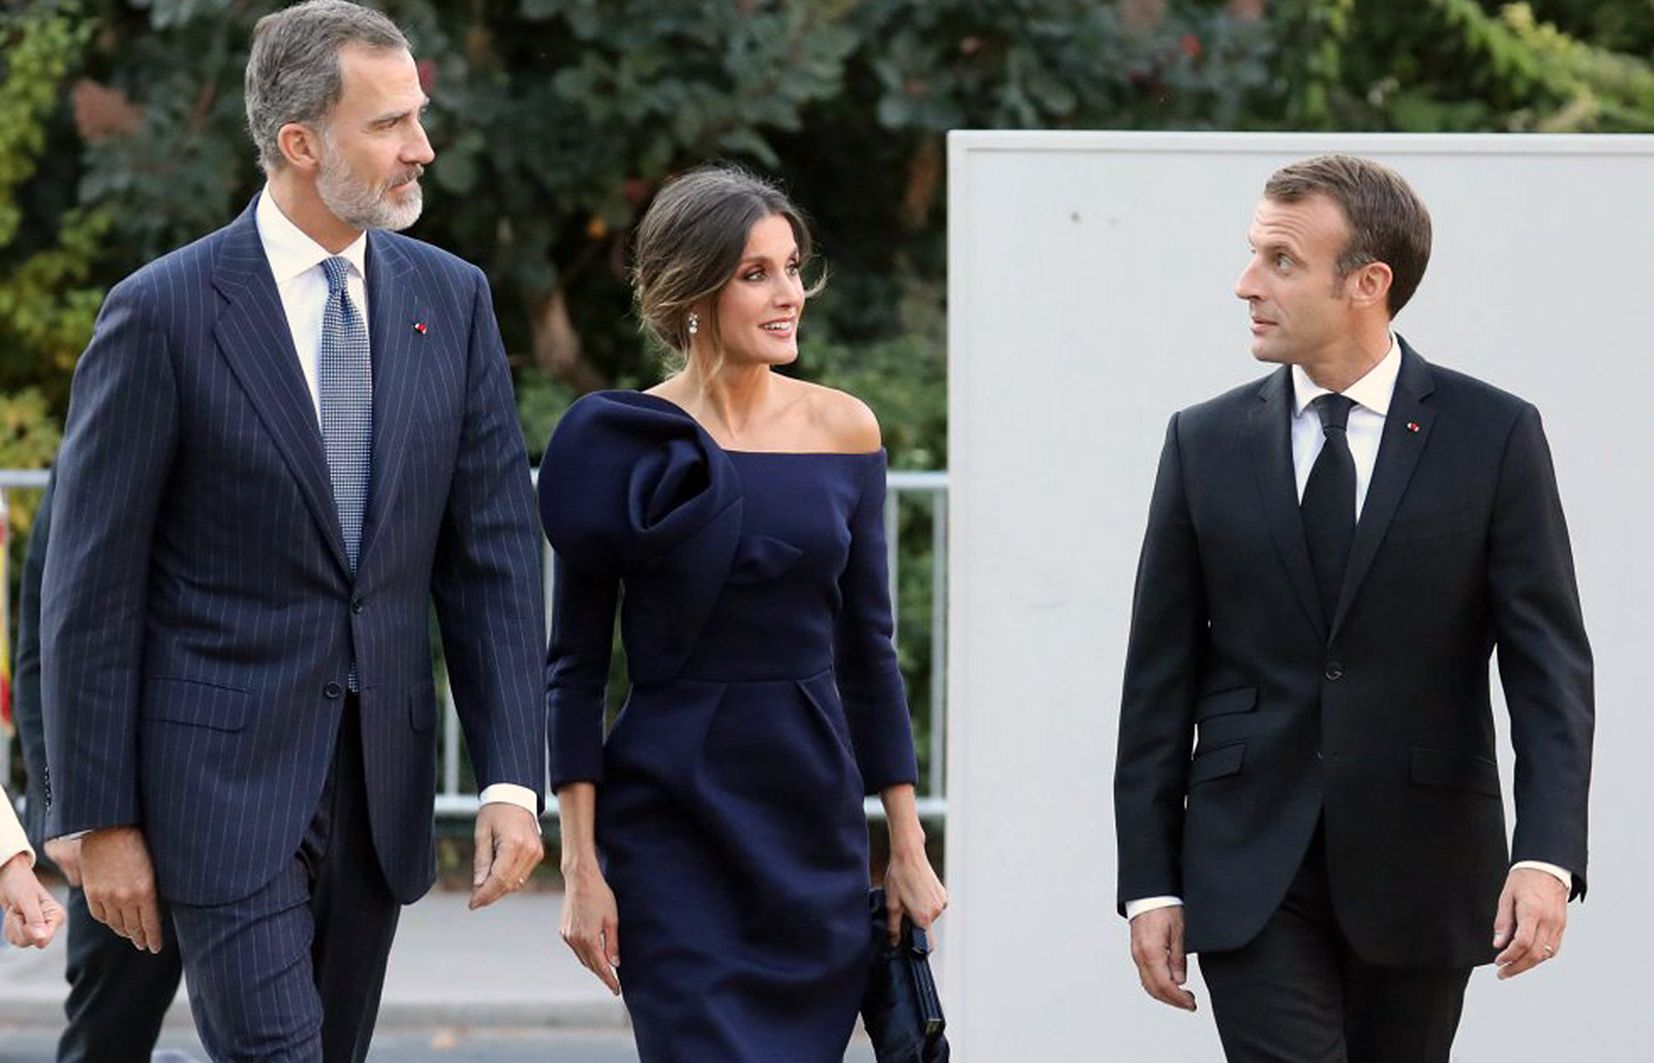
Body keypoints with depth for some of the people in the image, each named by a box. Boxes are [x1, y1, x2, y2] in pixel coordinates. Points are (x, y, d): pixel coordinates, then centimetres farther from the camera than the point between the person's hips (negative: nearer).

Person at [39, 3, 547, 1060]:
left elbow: (494, 554, 5)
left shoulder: (451, 299, 5)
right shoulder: (165, 312, -9)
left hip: (380, 776, 5)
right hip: (225, 775, -5)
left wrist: (513, 777, -3)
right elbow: (91, 591, -6)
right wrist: (100, 822, -8)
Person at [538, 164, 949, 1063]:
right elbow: (575, 664, -2)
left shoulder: (841, 430, 5)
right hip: (671, 820, -3)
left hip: (815, 816, 3)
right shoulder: (622, 442, -3)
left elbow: (866, 651, 10)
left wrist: (907, 847, 7)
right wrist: (580, 863, -8)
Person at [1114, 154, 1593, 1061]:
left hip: (1421, 875, 0)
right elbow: (1160, 679, 7)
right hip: (1251, 874, 1)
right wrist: (1149, 882, 2)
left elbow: (1549, 663, -6)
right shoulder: (1206, 443, 4)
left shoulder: (1494, 437, -2)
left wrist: (1546, 856, -19)